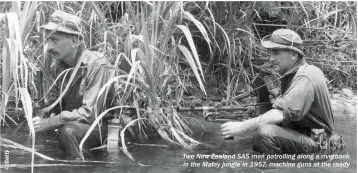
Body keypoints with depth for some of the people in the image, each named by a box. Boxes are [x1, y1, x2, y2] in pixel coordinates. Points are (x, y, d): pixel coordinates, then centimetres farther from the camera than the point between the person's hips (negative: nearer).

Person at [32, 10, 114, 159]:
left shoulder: (97, 65, -20)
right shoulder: (59, 65, 4)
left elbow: (89, 113, -24)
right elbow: (56, 102, 16)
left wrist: (47, 123, -27)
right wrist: (42, 116, -7)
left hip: (99, 126, -8)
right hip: (71, 122, 8)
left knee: (68, 130, -33)